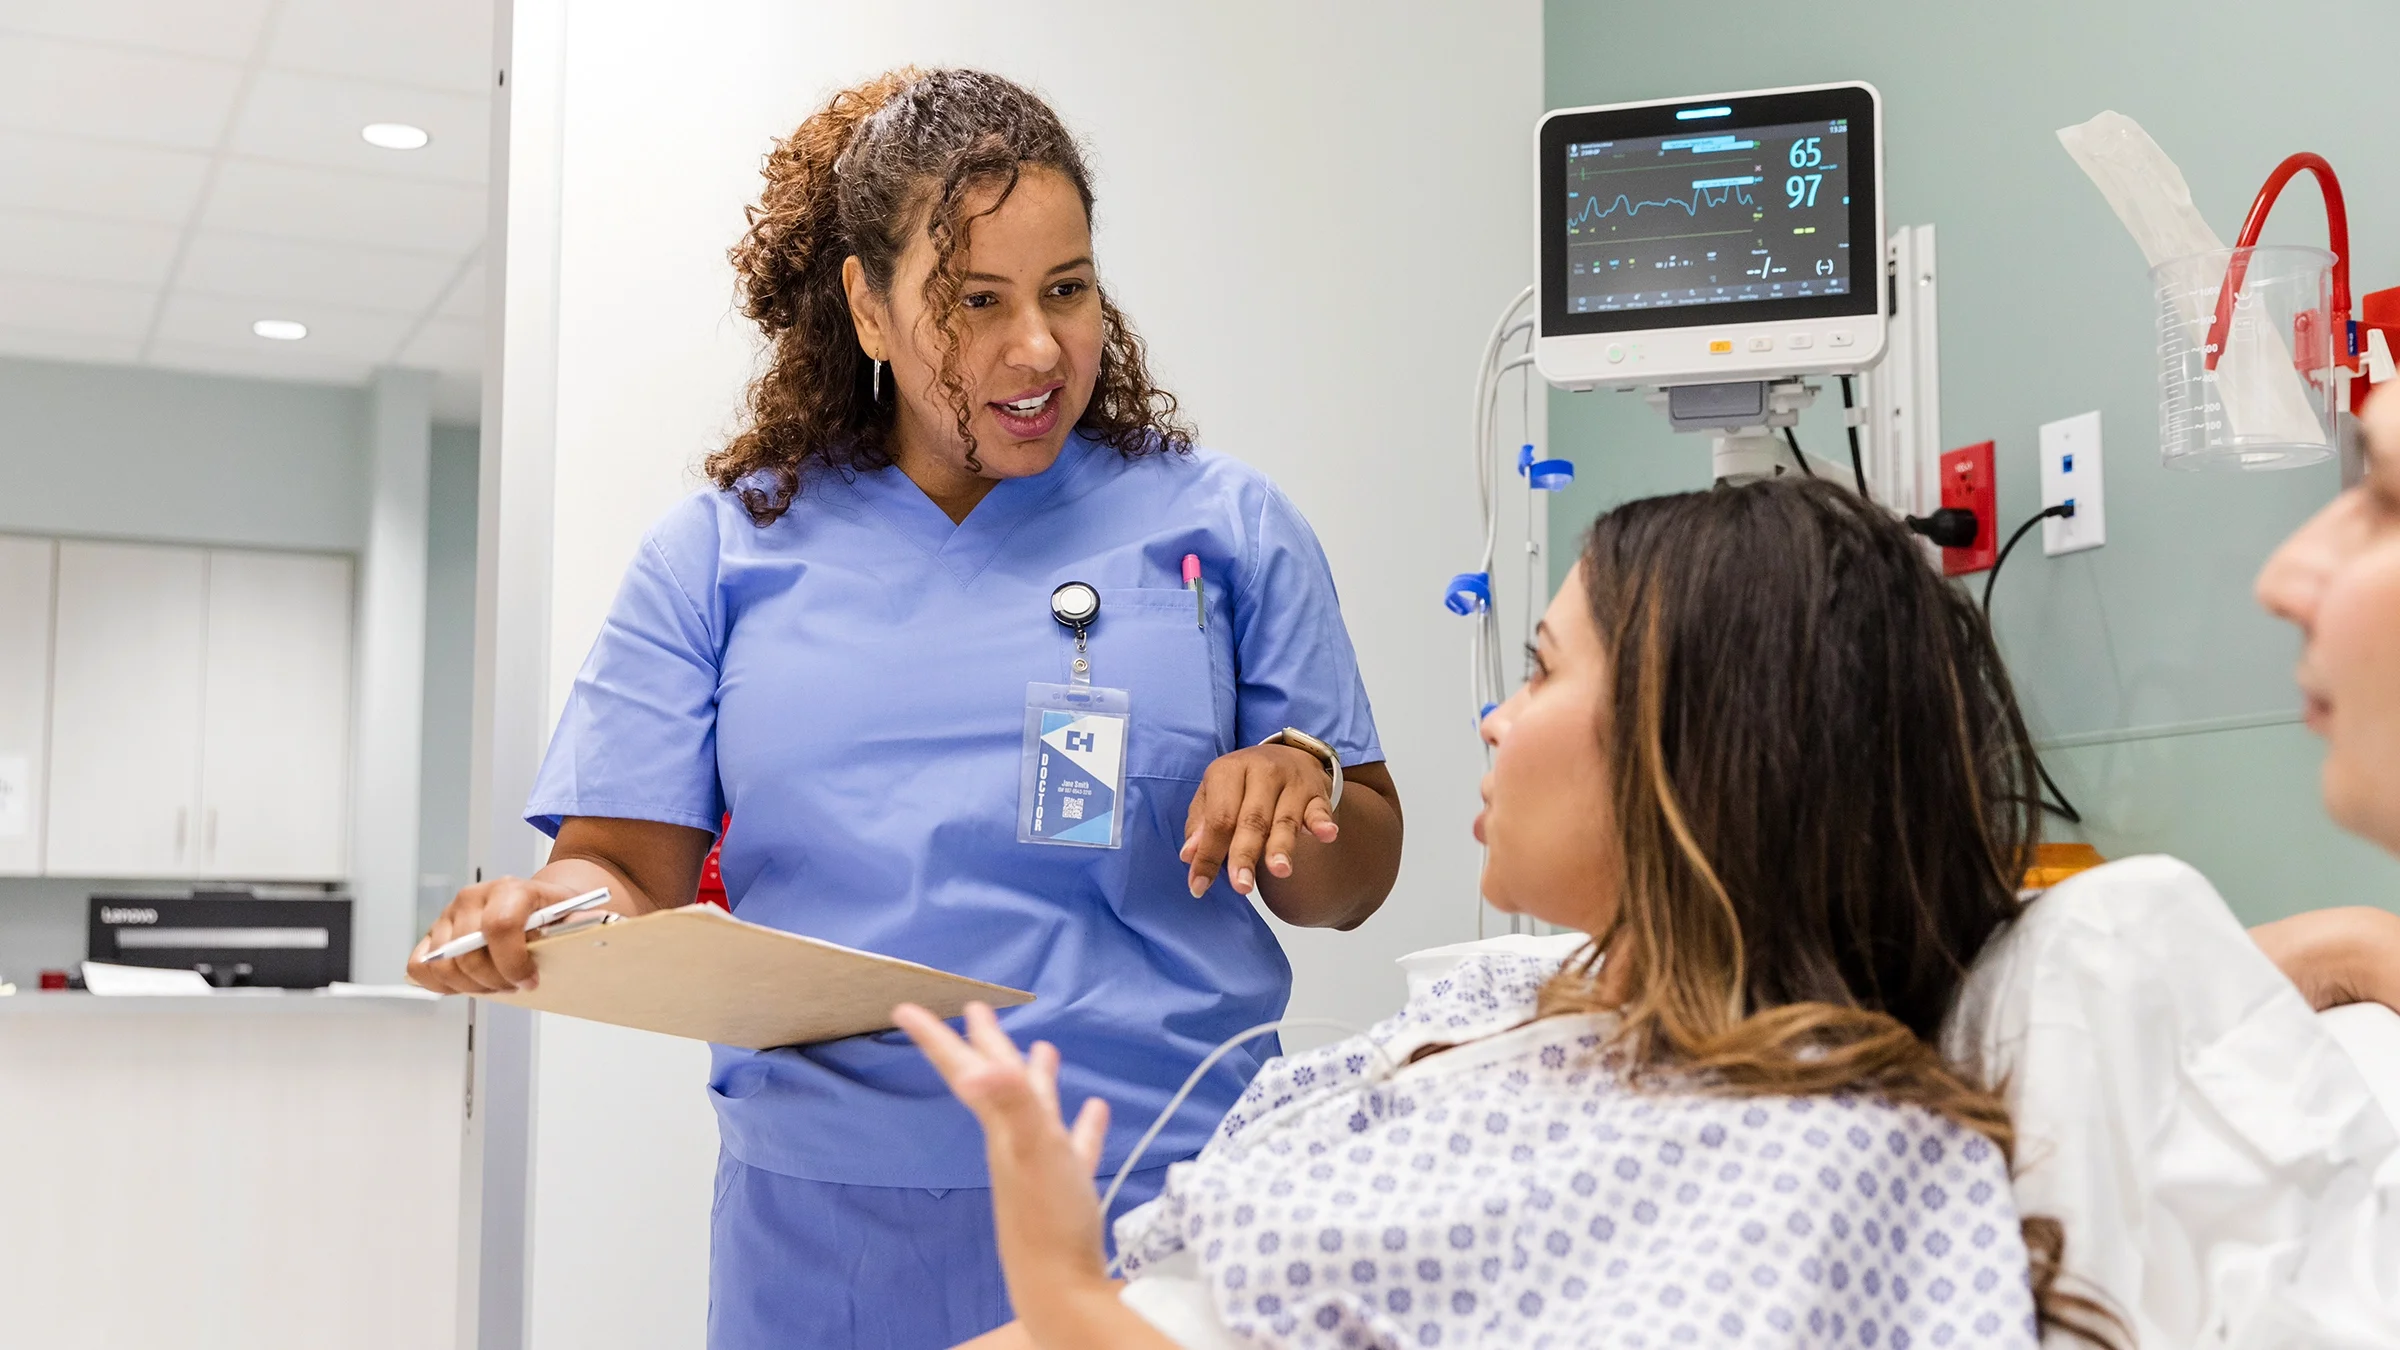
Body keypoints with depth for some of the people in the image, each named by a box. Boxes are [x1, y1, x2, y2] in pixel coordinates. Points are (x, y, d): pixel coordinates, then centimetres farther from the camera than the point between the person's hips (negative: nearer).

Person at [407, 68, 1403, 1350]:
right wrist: (538, 912, -21)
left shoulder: (1221, 524, 5)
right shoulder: (719, 551, 6)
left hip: (1170, 1203, 0)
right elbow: (630, 872, 1)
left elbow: (1353, 886, 7)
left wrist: (1297, 780, -15)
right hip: (831, 1230, 1)